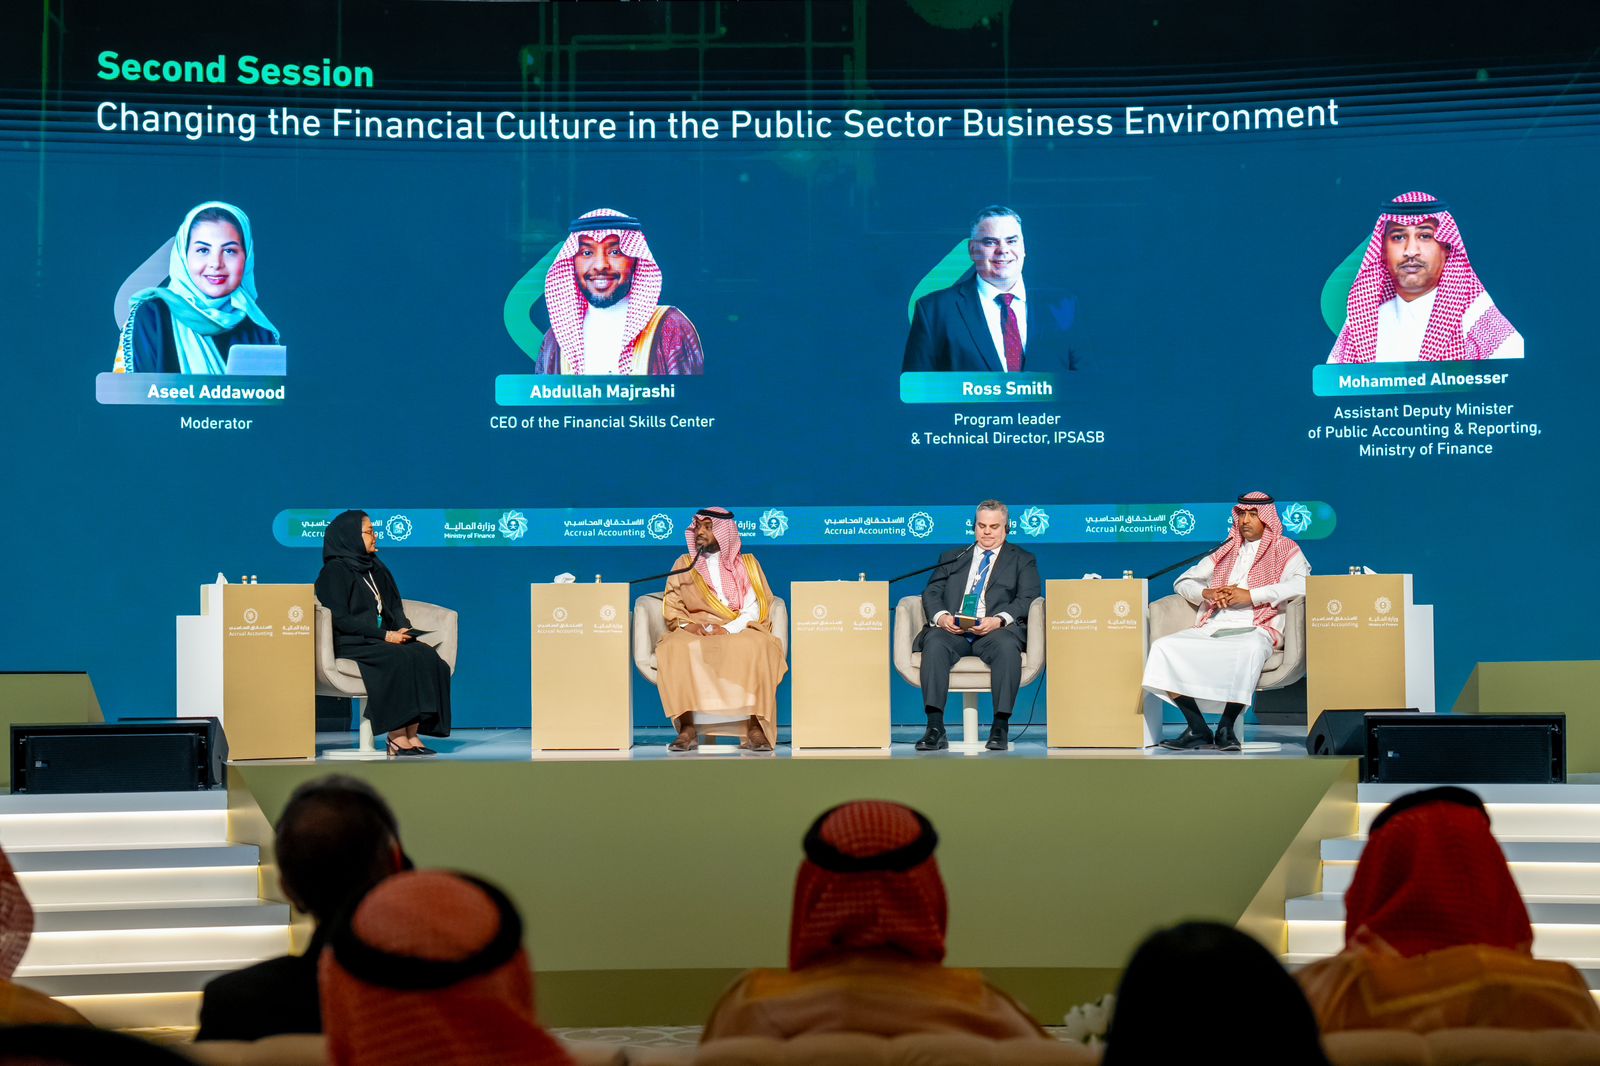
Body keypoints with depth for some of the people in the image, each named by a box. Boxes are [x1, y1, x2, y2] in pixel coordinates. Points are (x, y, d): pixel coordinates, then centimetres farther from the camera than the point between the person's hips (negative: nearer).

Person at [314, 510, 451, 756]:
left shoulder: (377, 569, 19)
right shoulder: (335, 571, -5)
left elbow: (395, 608, 19)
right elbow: (340, 620, -13)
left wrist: (403, 630, -4)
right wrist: (386, 636, -17)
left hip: (381, 642, 7)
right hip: (351, 644, -7)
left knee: (425, 655, -20)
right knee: (400, 659, -32)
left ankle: (412, 733, -25)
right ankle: (396, 736, -28)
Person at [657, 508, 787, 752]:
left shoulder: (746, 564, 14)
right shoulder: (684, 564, 18)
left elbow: (754, 609, 2)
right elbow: (672, 607, 8)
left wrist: (729, 628, -16)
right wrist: (687, 624, -14)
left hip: (739, 631, -1)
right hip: (694, 632, 1)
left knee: (757, 647, -36)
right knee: (676, 648, -35)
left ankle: (754, 727, -37)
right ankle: (687, 728, -38)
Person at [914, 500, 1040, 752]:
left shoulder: (1023, 560, 20)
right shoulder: (951, 558, 28)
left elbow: (1027, 599, 4)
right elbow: (931, 592, 16)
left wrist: (999, 620, -16)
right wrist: (941, 616, -9)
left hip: (996, 630, -2)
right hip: (952, 631, 2)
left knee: (1007, 645, -38)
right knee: (934, 643, -33)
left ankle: (1000, 727, -38)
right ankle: (935, 728, -38)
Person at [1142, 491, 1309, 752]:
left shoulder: (1285, 550, 13)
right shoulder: (1225, 552, 28)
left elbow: (1303, 583, -8)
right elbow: (1183, 581, 27)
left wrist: (1250, 595, -13)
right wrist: (1206, 593, 3)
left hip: (1254, 630, -5)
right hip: (1212, 629, 5)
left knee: (1250, 649, -42)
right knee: (1164, 647, -21)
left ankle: (1226, 728, -29)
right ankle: (1198, 730, -21)